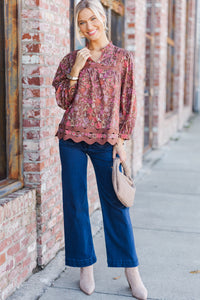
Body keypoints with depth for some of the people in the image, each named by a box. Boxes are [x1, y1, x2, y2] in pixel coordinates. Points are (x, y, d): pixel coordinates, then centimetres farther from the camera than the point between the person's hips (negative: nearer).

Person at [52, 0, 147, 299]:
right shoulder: (71, 59, 8)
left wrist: (121, 139, -2)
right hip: (72, 139, 2)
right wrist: (76, 69, -7)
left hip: (105, 140, -2)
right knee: (75, 203, 5)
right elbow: (62, 100, 5)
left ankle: (131, 271, 15)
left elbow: (128, 102, 4)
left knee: (116, 203, 2)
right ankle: (86, 266, 20)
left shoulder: (123, 58, 4)